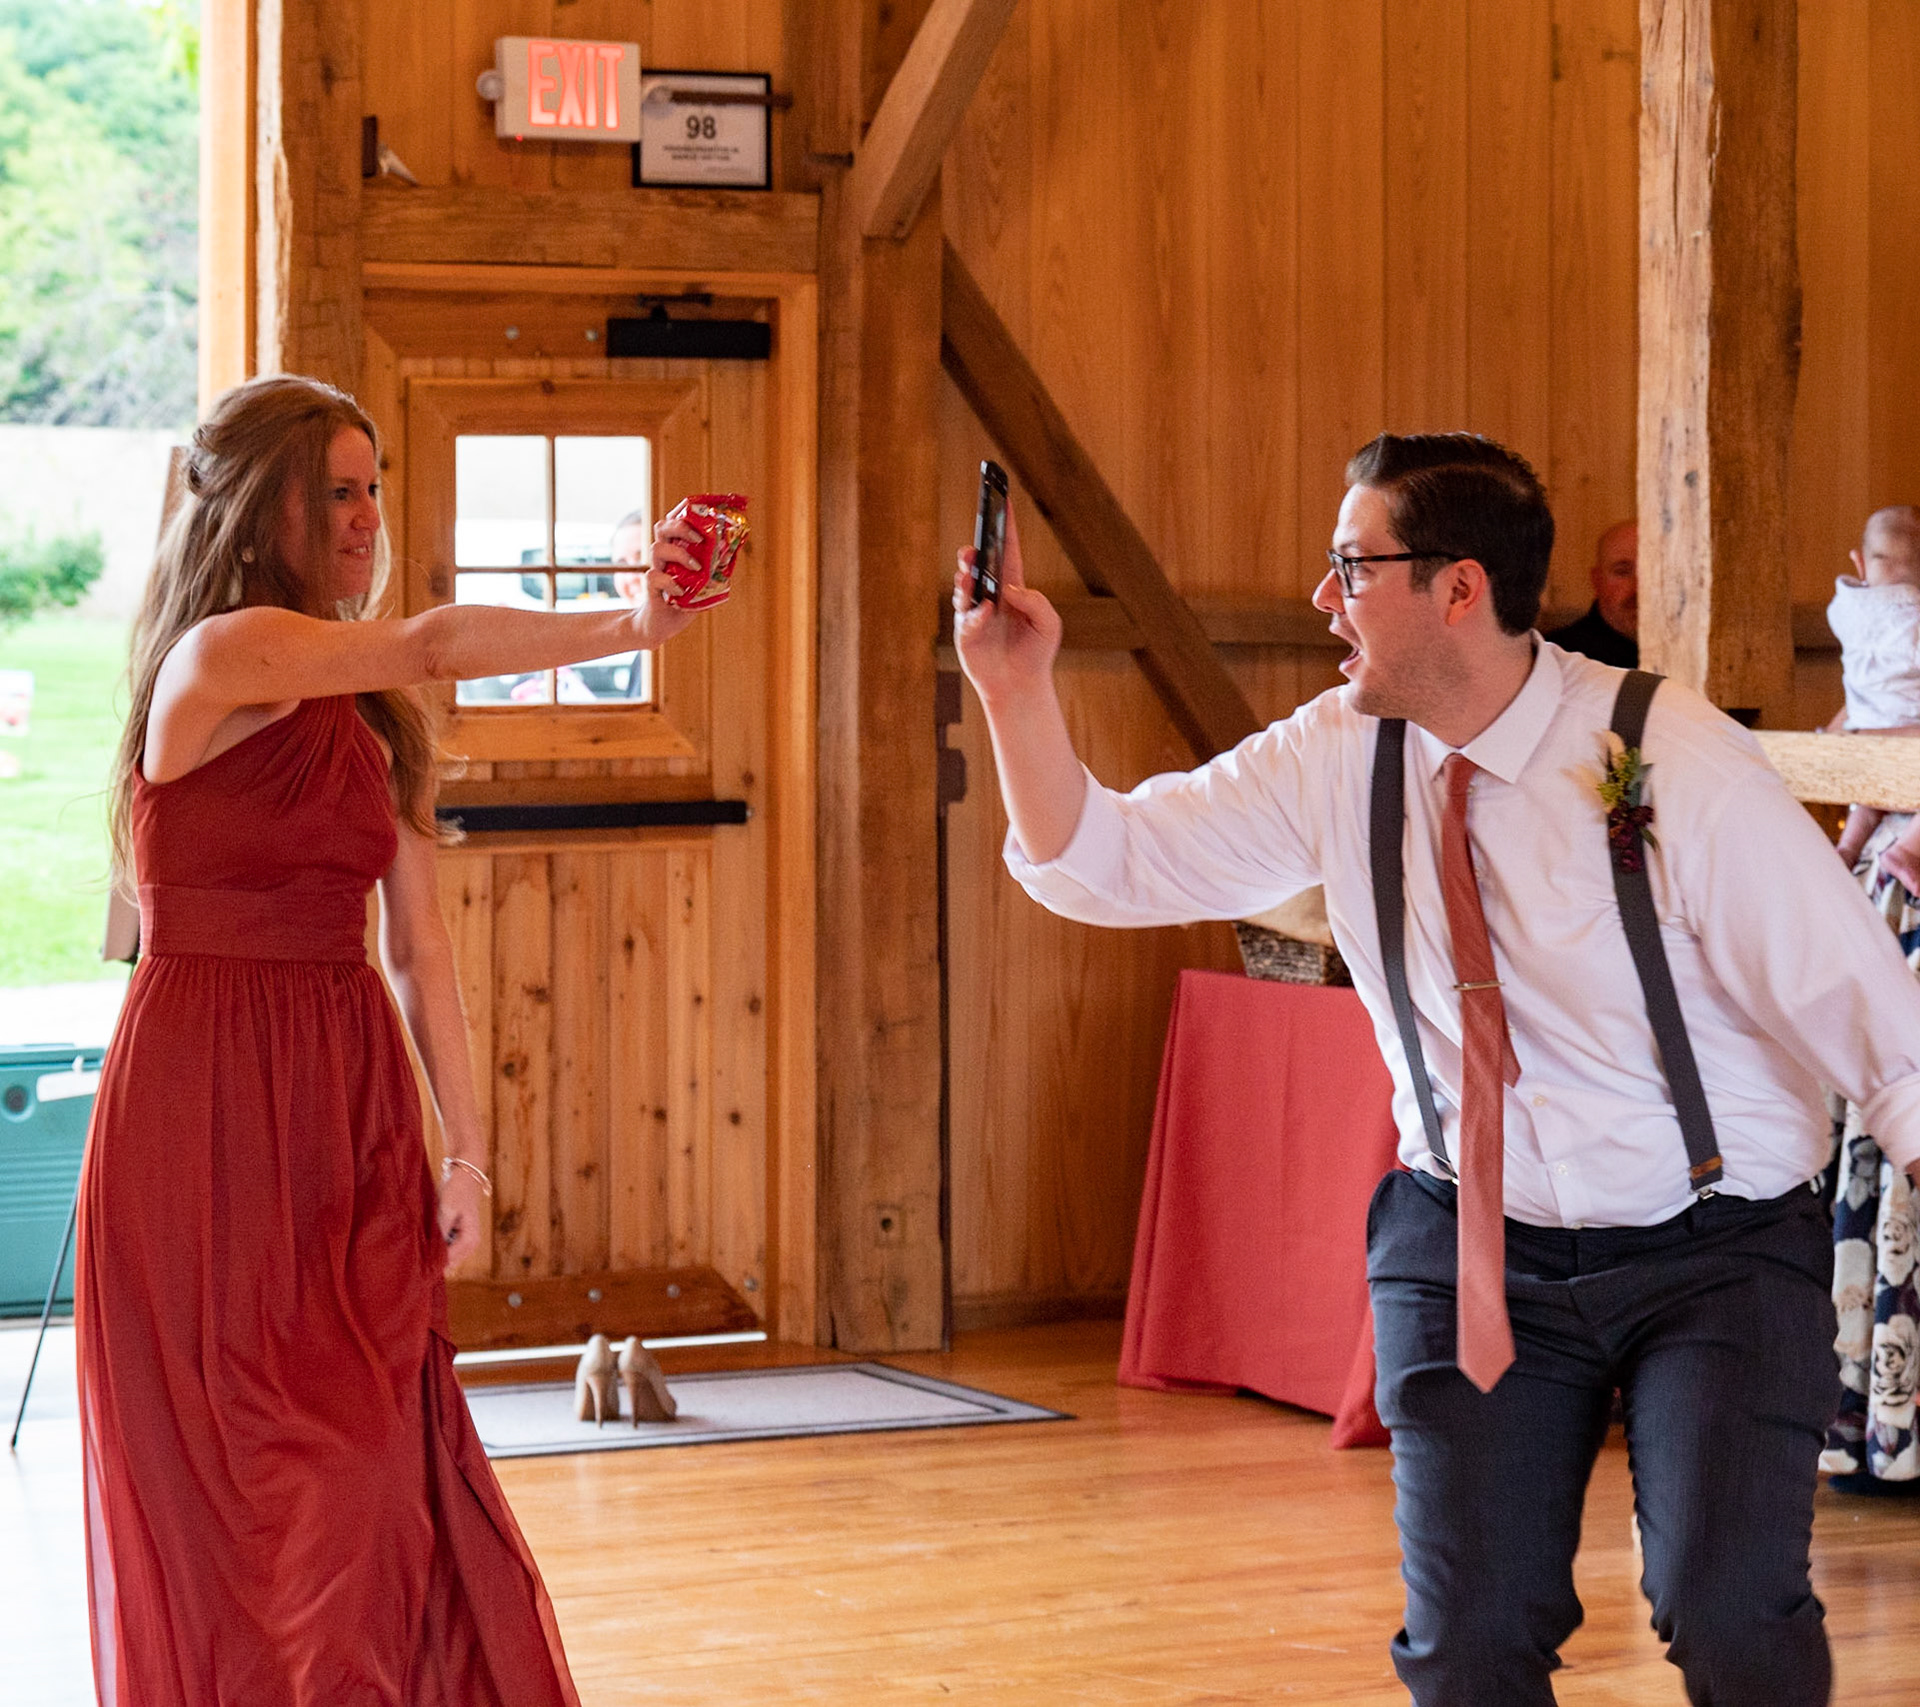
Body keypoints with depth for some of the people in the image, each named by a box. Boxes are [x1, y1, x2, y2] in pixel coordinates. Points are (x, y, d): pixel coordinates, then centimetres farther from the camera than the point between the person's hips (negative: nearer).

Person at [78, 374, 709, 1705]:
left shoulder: (373, 719, 13)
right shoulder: (216, 660, -10)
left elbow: (416, 940, 10)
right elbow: (434, 646, -27)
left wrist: (464, 1146, 6)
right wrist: (631, 628, -36)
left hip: (351, 1102, 7)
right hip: (210, 1104, -6)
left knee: (378, 1469, 4)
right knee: (241, 1489, -2)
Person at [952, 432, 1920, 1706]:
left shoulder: (1676, 764, -15)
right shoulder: (1335, 762, -2)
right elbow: (1106, 863, 1)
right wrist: (1018, 691, -14)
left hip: (1713, 1257, -4)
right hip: (1474, 1253, 4)